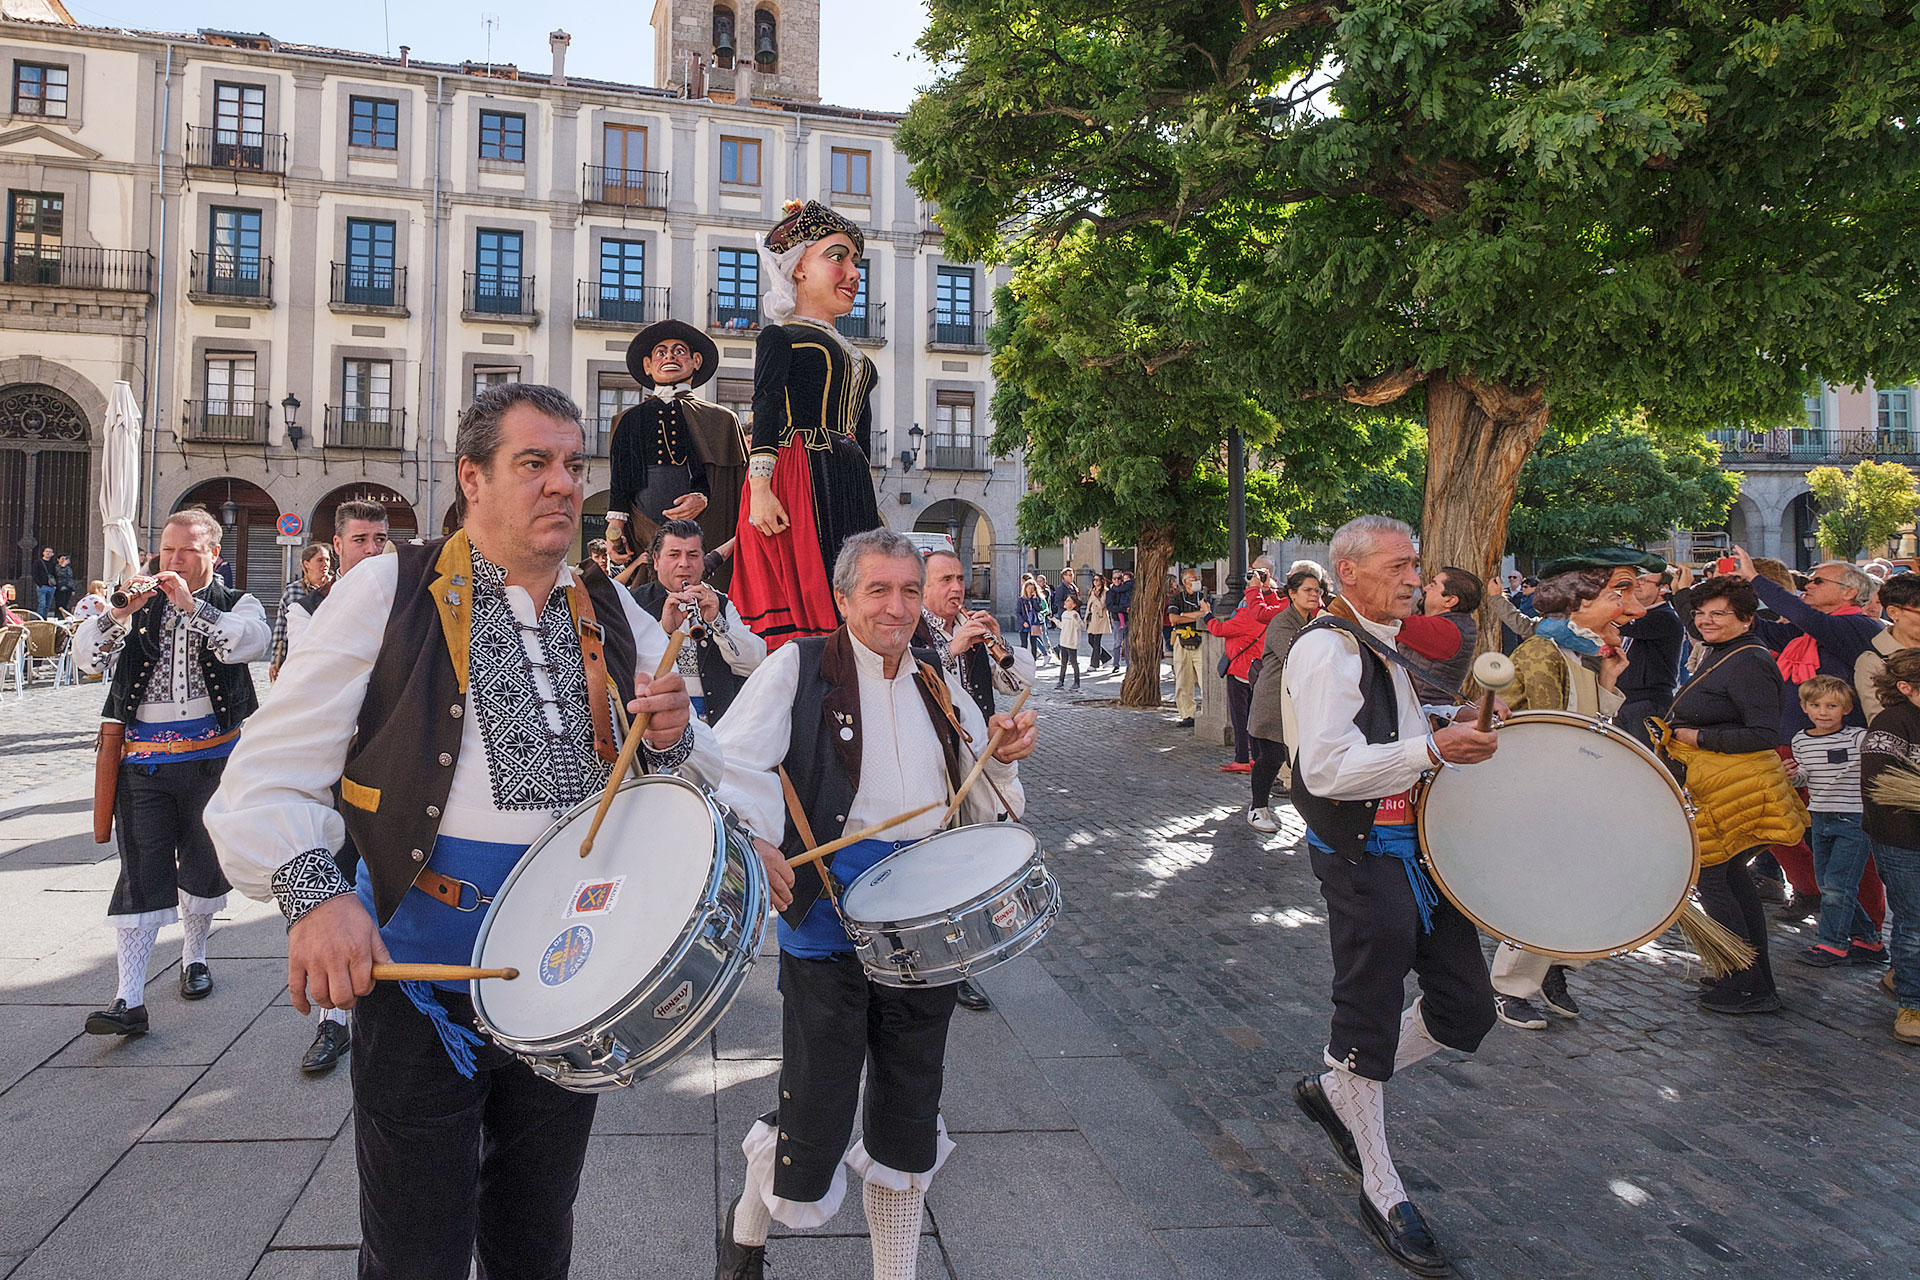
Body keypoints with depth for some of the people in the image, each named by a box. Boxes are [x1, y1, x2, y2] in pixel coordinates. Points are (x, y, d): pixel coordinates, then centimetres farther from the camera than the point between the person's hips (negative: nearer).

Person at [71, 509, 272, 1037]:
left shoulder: (237, 605, 3)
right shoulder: (142, 602, 8)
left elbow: (251, 642, -19)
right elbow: (86, 656, -3)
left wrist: (192, 605, -23)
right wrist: (119, 613, -19)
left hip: (212, 756, 0)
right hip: (143, 759, 0)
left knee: (204, 863, 13)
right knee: (141, 870, -4)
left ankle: (194, 955, 36)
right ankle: (129, 999, -5)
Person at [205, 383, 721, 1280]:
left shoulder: (612, 618, 5)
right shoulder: (390, 594, -8)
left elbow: (706, 778, 8)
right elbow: (265, 785, -11)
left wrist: (671, 737, -14)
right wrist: (313, 891, -30)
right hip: (424, 962, -4)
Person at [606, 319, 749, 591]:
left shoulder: (721, 419, 12)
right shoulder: (629, 421, 19)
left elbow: (736, 481, 6)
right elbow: (619, 483, 19)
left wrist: (705, 498, -12)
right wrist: (615, 523, 4)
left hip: (703, 535, -1)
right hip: (643, 540, 2)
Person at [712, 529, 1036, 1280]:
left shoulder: (940, 689, 11)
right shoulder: (800, 669, -3)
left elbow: (980, 811, 14)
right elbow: (731, 762, -12)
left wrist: (1001, 758, -4)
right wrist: (757, 841, -25)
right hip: (829, 915, -4)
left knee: (909, 1123, 15)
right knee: (815, 1114, 3)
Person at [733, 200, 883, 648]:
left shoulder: (853, 355, 25)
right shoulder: (780, 337, 3)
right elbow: (765, 414, -9)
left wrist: (873, 507, 24)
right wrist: (760, 488, -21)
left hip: (851, 487, 8)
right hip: (796, 481, -7)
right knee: (798, 599, -14)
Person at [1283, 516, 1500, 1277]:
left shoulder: (1387, 646, 16)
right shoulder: (1327, 650, -16)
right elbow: (1327, 769, -25)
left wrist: (1455, 725, 11)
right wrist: (1433, 748, -28)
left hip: (1419, 848, 10)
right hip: (1365, 857, -10)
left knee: (1465, 1008, 13)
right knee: (1370, 1017, 3)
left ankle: (1336, 1092, 32)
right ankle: (1383, 1195, 19)